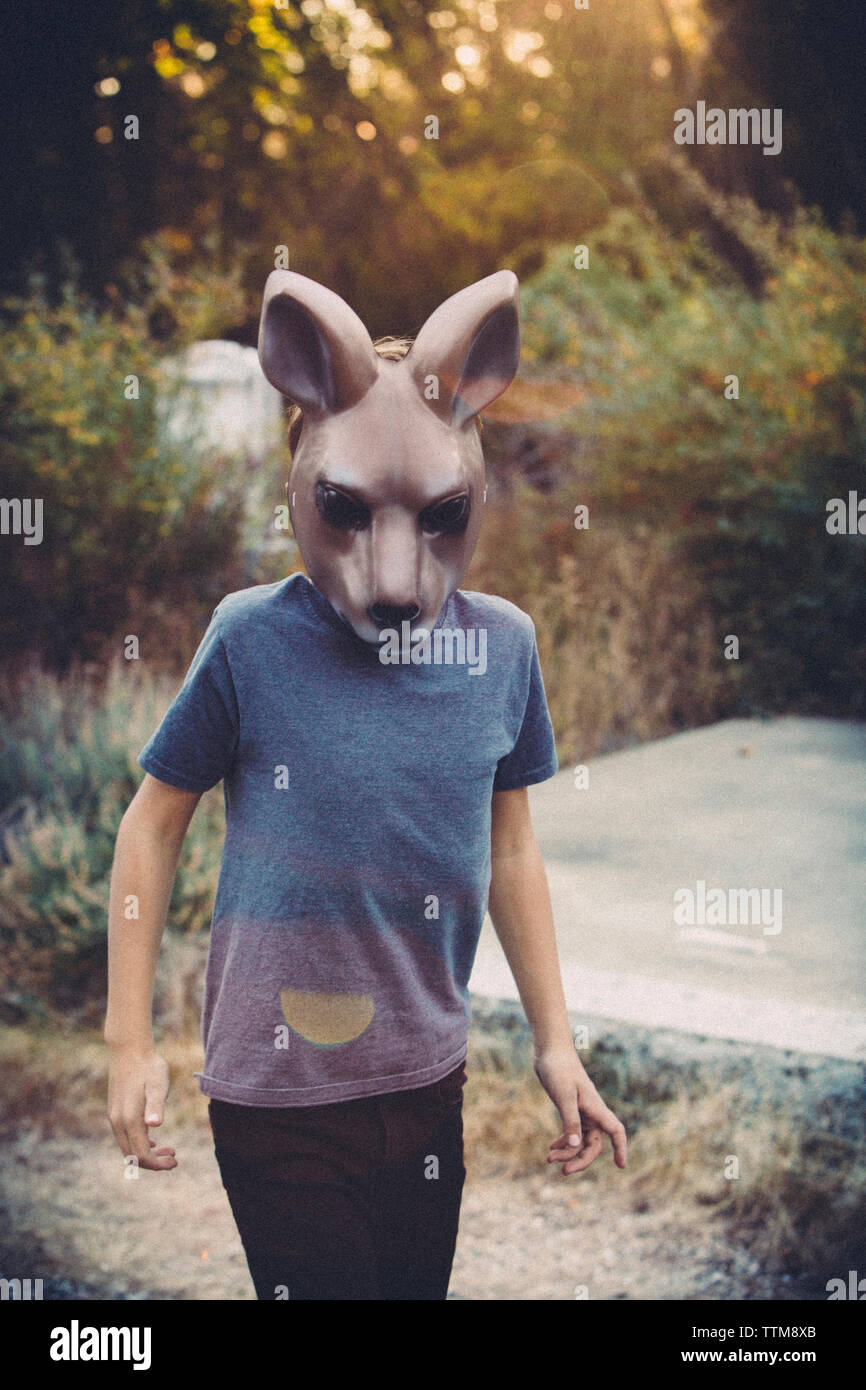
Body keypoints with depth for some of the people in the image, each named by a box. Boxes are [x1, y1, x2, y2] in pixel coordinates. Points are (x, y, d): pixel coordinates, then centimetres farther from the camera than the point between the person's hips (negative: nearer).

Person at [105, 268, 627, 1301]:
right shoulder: (253, 639, -14)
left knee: (421, 1283, 19)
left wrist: (555, 1042, 9)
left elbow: (509, 848, 6)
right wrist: (129, 1042, -4)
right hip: (277, 1092, -3)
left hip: (430, 1078, 4)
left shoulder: (502, 645, -5)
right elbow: (153, 824, -5)